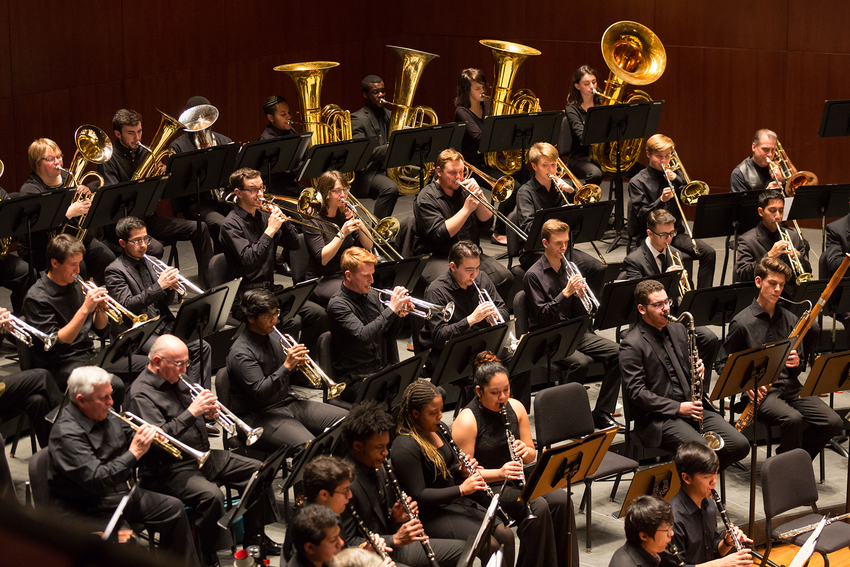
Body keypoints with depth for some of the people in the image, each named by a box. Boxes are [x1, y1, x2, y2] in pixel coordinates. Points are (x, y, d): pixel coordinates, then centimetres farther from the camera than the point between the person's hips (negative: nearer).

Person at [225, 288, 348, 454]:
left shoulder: (273, 338, 12)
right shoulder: (241, 353, -15)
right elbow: (260, 393, -24)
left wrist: (298, 363, -3)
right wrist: (287, 365, -28)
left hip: (289, 402, 9)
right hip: (261, 416, -9)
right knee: (308, 446, -35)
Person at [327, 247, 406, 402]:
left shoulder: (373, 295, 11)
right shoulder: (337, 304, -11)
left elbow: (390, 335, 15)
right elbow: (363, 336, -26)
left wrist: (399, 315, -5)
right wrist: (391, 309, -24)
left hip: (383, 371, 7)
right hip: (355, 381, -7)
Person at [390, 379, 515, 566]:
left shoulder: (439, 430, 8)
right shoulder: (405, 447, -20)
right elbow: (418, 495, -22)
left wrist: (463, 471, -2)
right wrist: (461, 489, -23)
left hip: (456, 502, 9)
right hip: (431, 514, -9)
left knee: (506, 535, -7)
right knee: (490, 545, -22)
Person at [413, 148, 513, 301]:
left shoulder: (463, 190, 13)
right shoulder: (426, 199, -7)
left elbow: (486, 219, 8)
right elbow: (440, 235, -18)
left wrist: (479, 196, -10)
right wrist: (466, 210, -19)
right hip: (437, 258, -6)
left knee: (505, 278, -17)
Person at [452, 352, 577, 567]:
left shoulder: (515, 408, 3)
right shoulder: (466, 421, -15)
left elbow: (531, 456, 12)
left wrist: (526, 451, -13)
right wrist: (499, 473, -27)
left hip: (516, 477, 6)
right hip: (487, 485, -6)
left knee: (561, 500, -20)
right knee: (538, 507, -29)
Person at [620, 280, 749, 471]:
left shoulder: (678, 329, 15)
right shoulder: (632, 345, -9)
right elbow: (636, 392, -13)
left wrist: (697, 370, 0)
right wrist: (677, 408, -17)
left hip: (692, 406, 7)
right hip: (659, 416, -7)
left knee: (740, 445, -9)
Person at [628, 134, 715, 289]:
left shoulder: (675, 174, 14)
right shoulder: (638, 182, -1)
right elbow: (641, 216, -10)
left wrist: (676, 180, -8)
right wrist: (661, 200, -24)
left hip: (676, 232, 5)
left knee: (708, 253, -17)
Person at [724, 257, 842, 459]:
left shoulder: (790, 320, 13)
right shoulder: (742, 322, -3)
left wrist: (796, 363, -6)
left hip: (791, 387, 5)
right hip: (761, 391, -5)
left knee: (833, 422, -16)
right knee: (793, 419, -34)